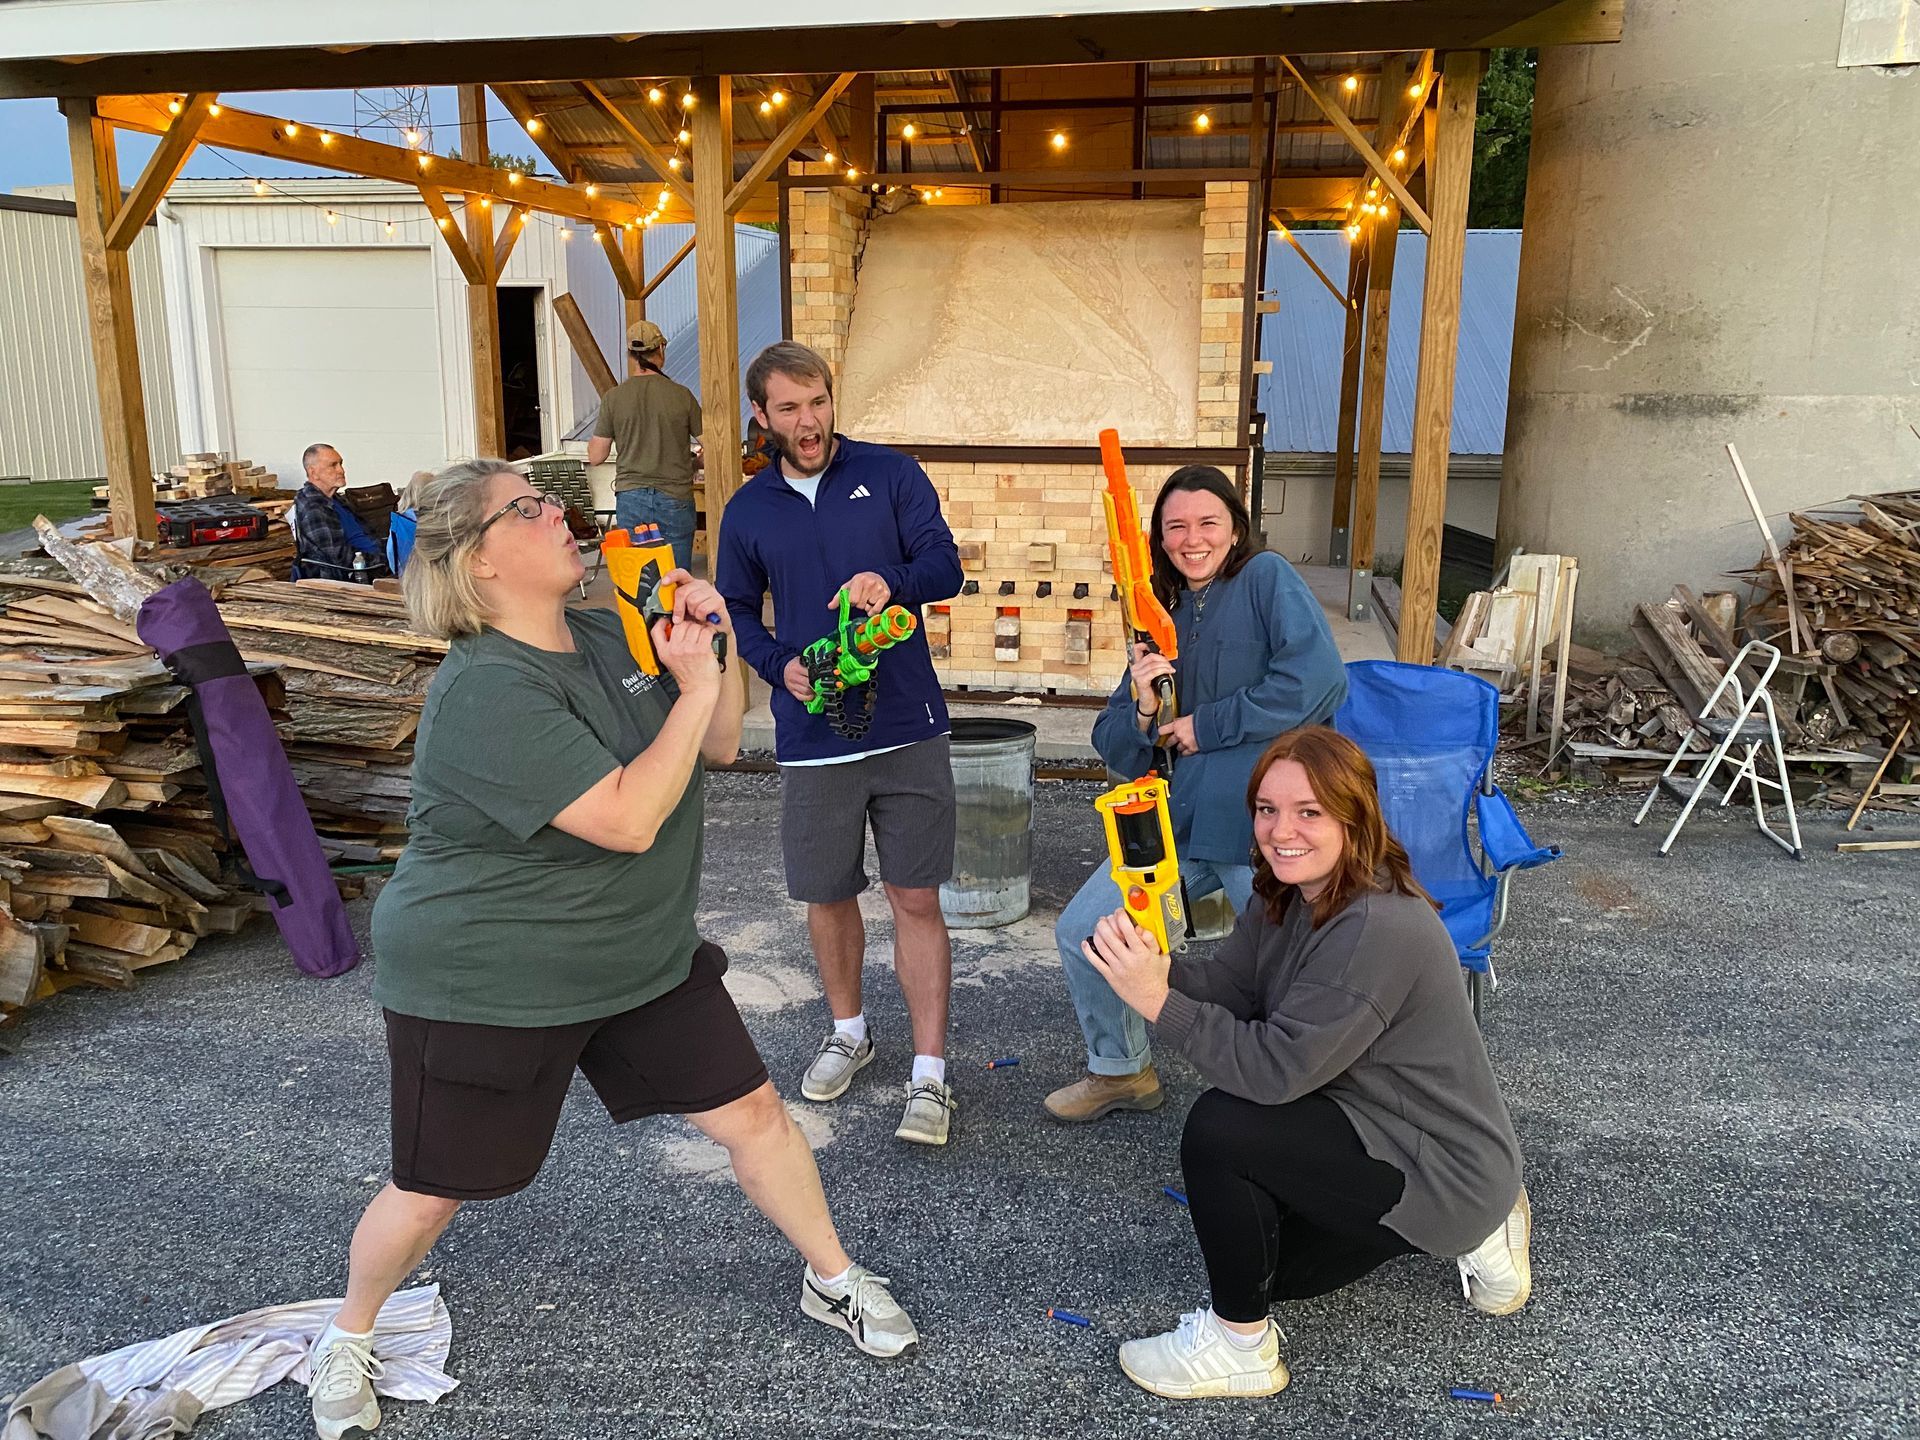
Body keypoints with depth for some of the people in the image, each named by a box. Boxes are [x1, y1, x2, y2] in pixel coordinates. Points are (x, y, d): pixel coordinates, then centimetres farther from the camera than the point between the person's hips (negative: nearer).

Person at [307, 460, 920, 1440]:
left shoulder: (608, 639, -1)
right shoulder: (487, 693, -26)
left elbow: (719, 748, 8)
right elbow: (628, 819, -32)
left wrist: (709, 646, -8)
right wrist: (693, 688, -23)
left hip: (642, 956, 7)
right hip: (481, 984, -6)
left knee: (750, 1112, 7)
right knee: (431, 1195, 10)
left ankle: (832, 1281, 29)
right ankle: (348, 1336, 41)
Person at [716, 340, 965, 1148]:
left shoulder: (890, 475, 0)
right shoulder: (748, 511, 7)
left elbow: (945, 565, -6)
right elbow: (736, 612, 13)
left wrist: (893, 583, -28)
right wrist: (780, 666, -7)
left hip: (906, 728, -2)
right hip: (812, 737, 3)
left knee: (915, 899, -1)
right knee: (826, 896, 13)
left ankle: (929, 1074, 8)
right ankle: (849, 1033, 37)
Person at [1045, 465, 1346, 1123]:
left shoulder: (1266, 578, -3)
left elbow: (1318, 681, -19)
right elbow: (1116, 751, 12)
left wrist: (1202, 726, -11)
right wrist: (1141, 708, -12)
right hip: (1180, 821, 6)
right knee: (1081, 931, 4)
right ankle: (1121, 1071, 26)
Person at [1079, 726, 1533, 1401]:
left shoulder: (1379, 930, -32)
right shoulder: (1288, 896, -2)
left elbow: (1278, 1066, -34)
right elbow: (1226, 986, -10)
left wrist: (1159, 1002, -39)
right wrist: (1155, 966, -30)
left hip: (1444, 1170, -10)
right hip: (1376, 1128, 10)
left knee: (1219, 1129, -26)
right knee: (1278, 1267, 24)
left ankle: (1239, 1344, -5)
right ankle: (1472, 1232, 30)